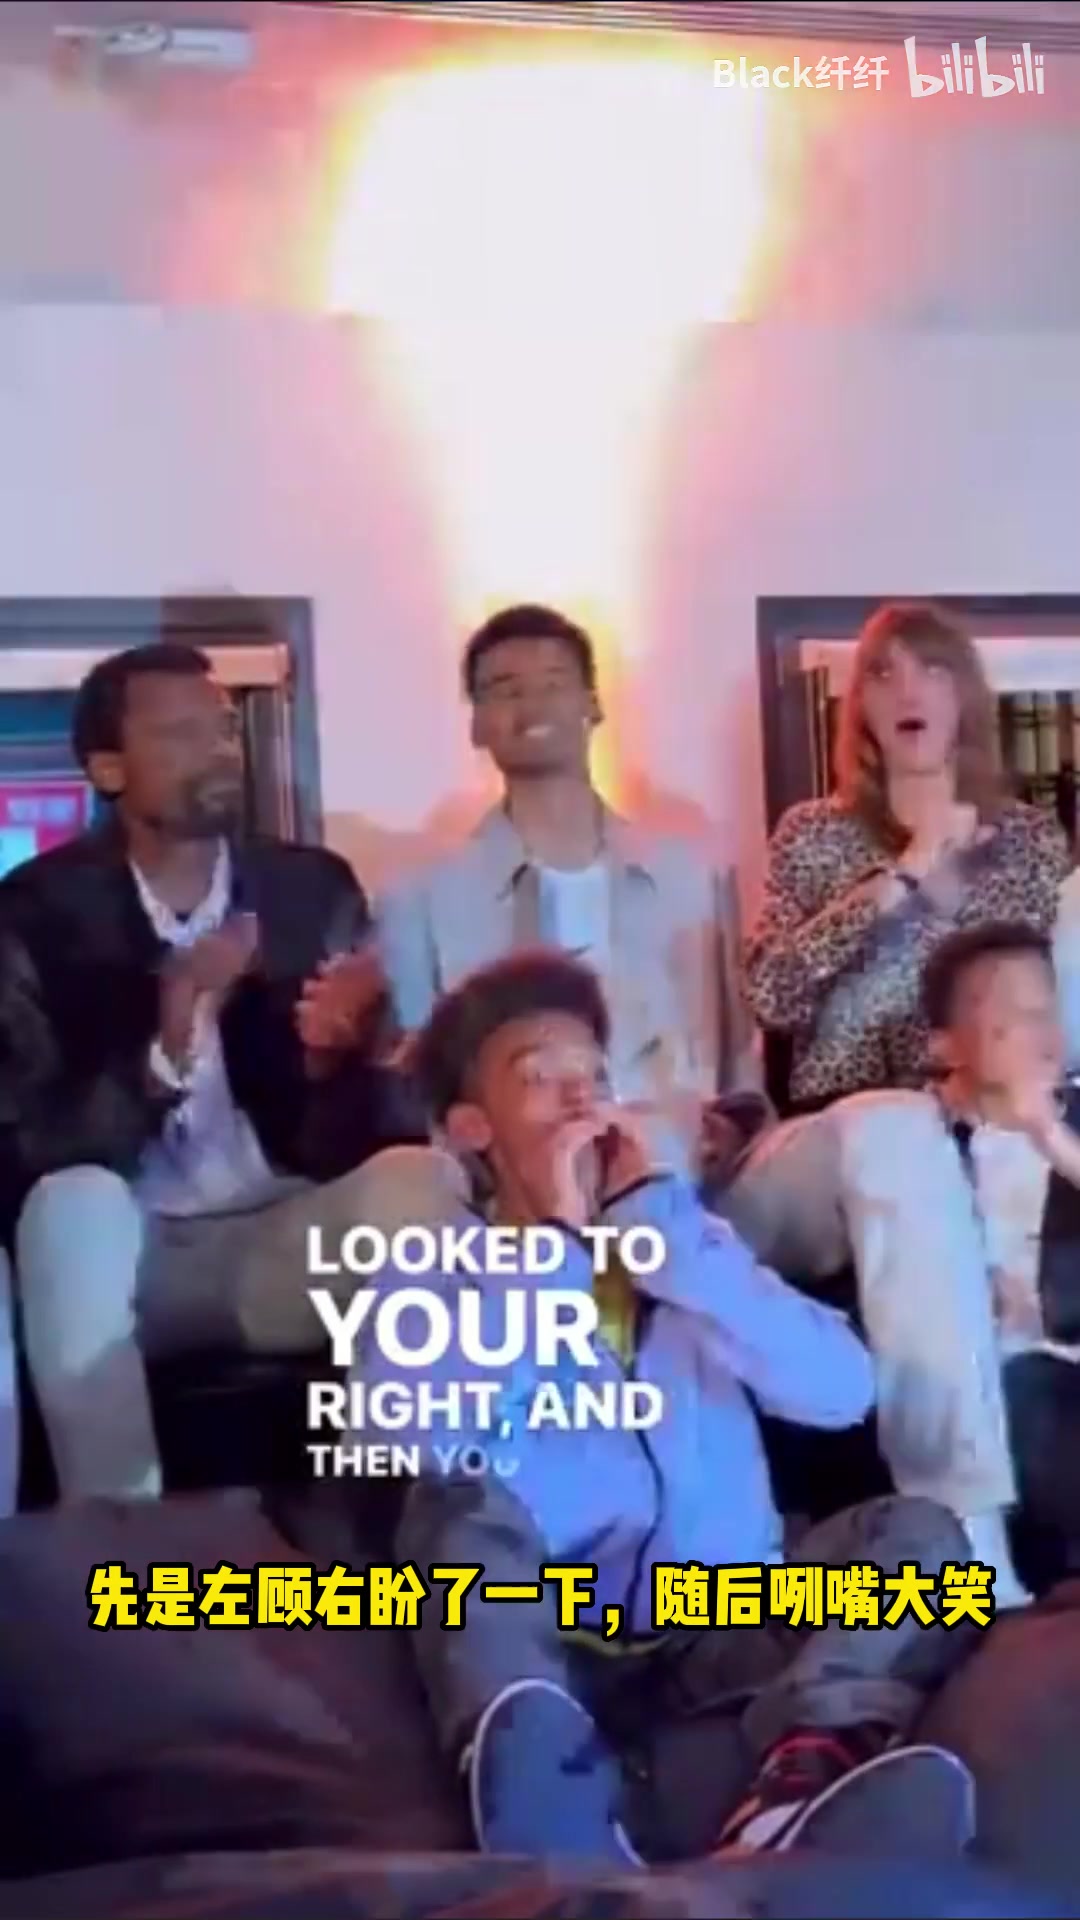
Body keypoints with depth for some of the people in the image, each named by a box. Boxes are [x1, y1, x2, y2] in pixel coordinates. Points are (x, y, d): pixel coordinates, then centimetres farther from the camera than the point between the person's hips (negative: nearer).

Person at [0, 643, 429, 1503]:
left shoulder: (316, 887, 1)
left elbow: (343, 1138, 0)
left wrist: (333, 1054, -24)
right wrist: (165, 1048, -30)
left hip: (282, 1246, 2)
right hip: (126, 1255, -1)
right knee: (72, 1204, -34)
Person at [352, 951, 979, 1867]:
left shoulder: (689, 1242, 16)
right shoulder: (432, 1270, 9)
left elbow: (842, 1389, -2)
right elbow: (403, 1429, -14)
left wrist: (659, 1219, -5)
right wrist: (555, 1240, -8)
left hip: (721, 1625, 2)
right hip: (539, 1639, -2)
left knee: (920, 1529, -20)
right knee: (465, 1511, -29)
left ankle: (810, 1769, -48)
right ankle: (555, 1795, -54)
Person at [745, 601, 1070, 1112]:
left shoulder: (1033, 838, 6)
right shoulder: (814, 832, 3)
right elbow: (770, 995, -9)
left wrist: (950, 891, -9)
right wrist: (900, 877, -12)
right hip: (843, 1117, -1)